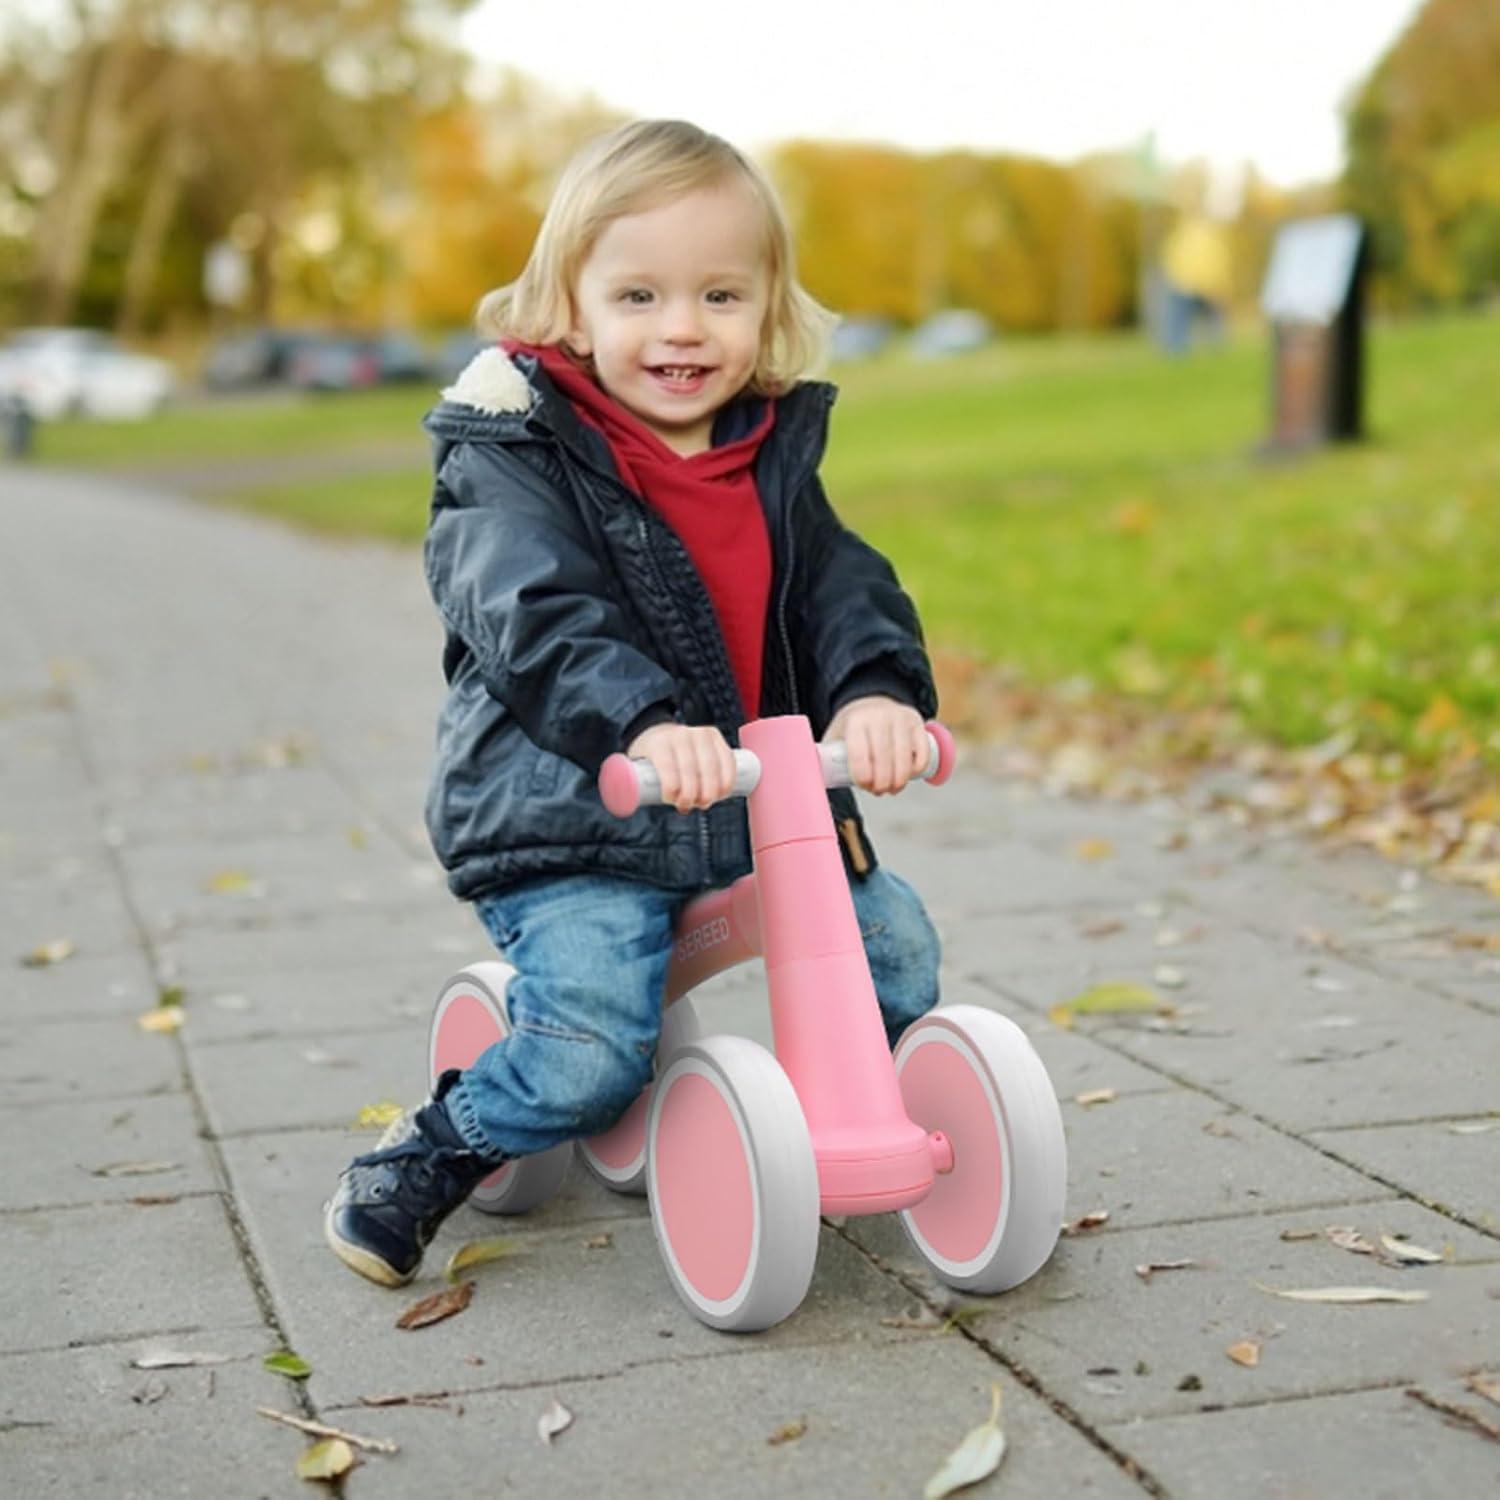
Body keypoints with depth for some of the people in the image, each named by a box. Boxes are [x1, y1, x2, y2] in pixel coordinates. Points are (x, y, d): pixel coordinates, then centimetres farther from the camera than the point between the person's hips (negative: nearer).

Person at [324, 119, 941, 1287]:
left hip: (765, 804, 6)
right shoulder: (516, 458, -9)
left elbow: (841, 589, -2)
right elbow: (537, 618, -24)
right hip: (571, 816, -6)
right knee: (594, 1046, -23)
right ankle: (429, 1157, 6)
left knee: (898, 947, 0)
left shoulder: (773, 455, 10)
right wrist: (645, 723, -42)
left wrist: (877, 692, -24)